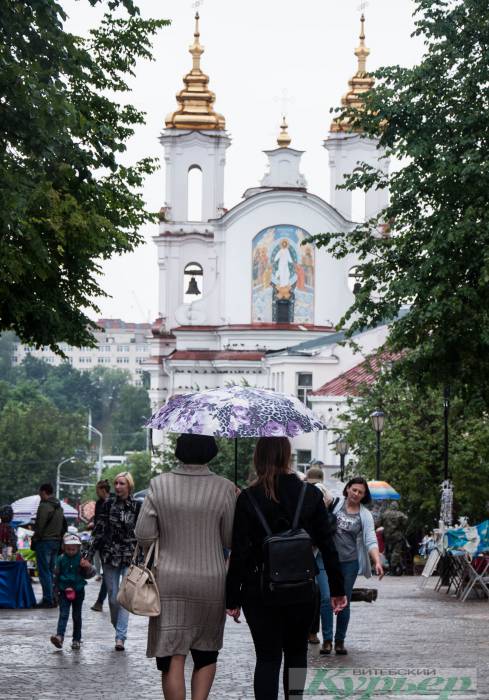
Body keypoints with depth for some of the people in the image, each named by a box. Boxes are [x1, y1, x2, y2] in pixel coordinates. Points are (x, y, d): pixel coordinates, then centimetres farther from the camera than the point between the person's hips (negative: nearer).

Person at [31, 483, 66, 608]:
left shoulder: (44, 506, -14)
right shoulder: (59, 506, 15)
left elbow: (39, 526, -17)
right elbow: (64, 525, 20)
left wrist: (35, 540, -8)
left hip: (44, 541, -9)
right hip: (56, 541, 9)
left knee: (44, 572, -6)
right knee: (51, 571, 14)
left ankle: (48, 600, -9)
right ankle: (53, 598, 14)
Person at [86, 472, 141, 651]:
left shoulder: (137, 506, 1)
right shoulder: (108, 504, 5)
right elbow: (98, 530, 8)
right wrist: (89, 554, 4)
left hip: (130, 557, -2)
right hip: (110, 556, 2)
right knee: (113, 597, 5)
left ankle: (120, 637, -10)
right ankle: (118, 628, 28)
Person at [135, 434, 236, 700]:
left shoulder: (159, 484, -4)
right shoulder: (224, 488, -7)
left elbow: (143, 535, -5)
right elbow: (231, 540, -2)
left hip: (169, 580, 0)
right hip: (211, 580, 0)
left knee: (173, 658, 3)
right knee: (206, 654, 16)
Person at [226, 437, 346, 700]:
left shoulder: (248, 499, -8)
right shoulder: (310, 495, -3)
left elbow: (239, 553, -9)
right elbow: (327, 546, -1)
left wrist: (233, 599, -2)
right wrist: (337, 589, 7)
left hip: (260, 591, -2)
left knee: (268, 658, 4)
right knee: (296, 654, 17)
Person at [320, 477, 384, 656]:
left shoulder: (365, 515, 3)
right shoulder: (335, 503, 1)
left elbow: (371, 540, -4)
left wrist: (377, 562, -18)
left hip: (349, 562, 1)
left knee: (344, 602, 7)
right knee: (327, 599, -10)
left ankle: (340, 641, 17)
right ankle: (327, 640, -3)